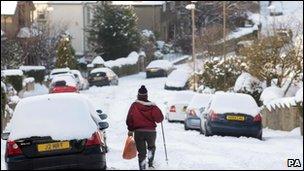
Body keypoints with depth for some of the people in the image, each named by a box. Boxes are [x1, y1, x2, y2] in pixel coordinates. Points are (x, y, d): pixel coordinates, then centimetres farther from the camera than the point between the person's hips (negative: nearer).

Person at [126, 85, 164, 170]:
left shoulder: (134, 106, -4)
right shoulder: (152, 106, -6)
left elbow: (129, 120, -1)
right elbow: (159, 119, -8)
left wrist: (130, 130, 11)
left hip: (138, 132, 0)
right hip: (151, 131, 0)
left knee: (141, 152, 6)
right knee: (151, 147, 28)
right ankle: (150, 163, 18)